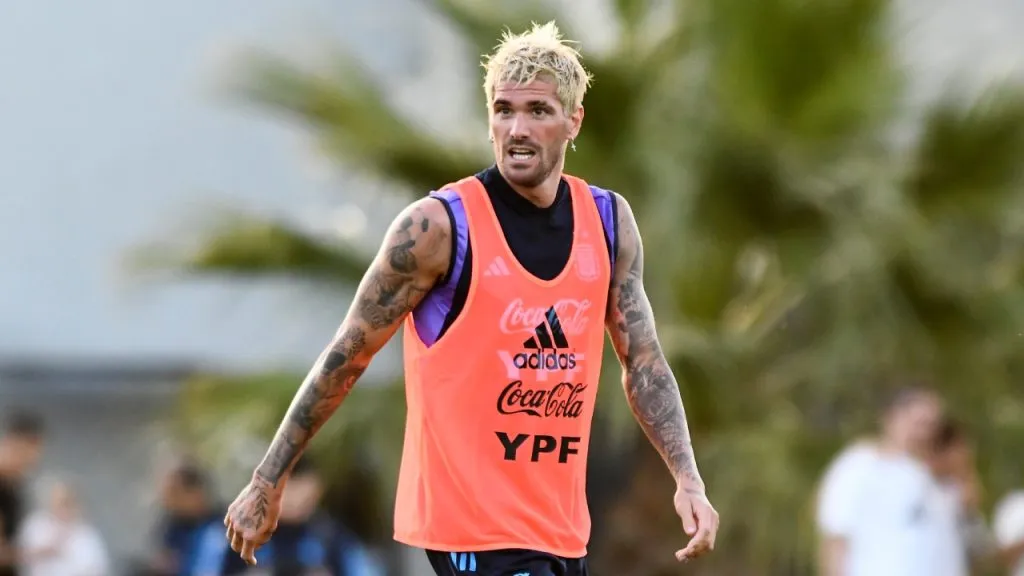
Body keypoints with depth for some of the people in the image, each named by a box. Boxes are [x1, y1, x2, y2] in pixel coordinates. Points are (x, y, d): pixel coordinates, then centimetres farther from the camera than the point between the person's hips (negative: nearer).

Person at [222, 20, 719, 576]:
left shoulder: (610, 222, 6)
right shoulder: (438, 227, -11)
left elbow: (643, 362, 12)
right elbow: (346, 359, -4)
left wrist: (687, 479, -1)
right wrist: (267, 483, -2)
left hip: (562, 528, 7)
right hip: (473, 524, -6)